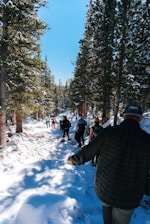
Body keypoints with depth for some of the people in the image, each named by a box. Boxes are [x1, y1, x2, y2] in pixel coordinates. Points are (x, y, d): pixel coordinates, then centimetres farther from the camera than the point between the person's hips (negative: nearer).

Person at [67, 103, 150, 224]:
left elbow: (87, 152, -9)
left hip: (104, 189, 1)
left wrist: (73, 159, 9)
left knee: (107, 206, 32)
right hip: (128, 197, -1)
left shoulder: (108, 132, -17)